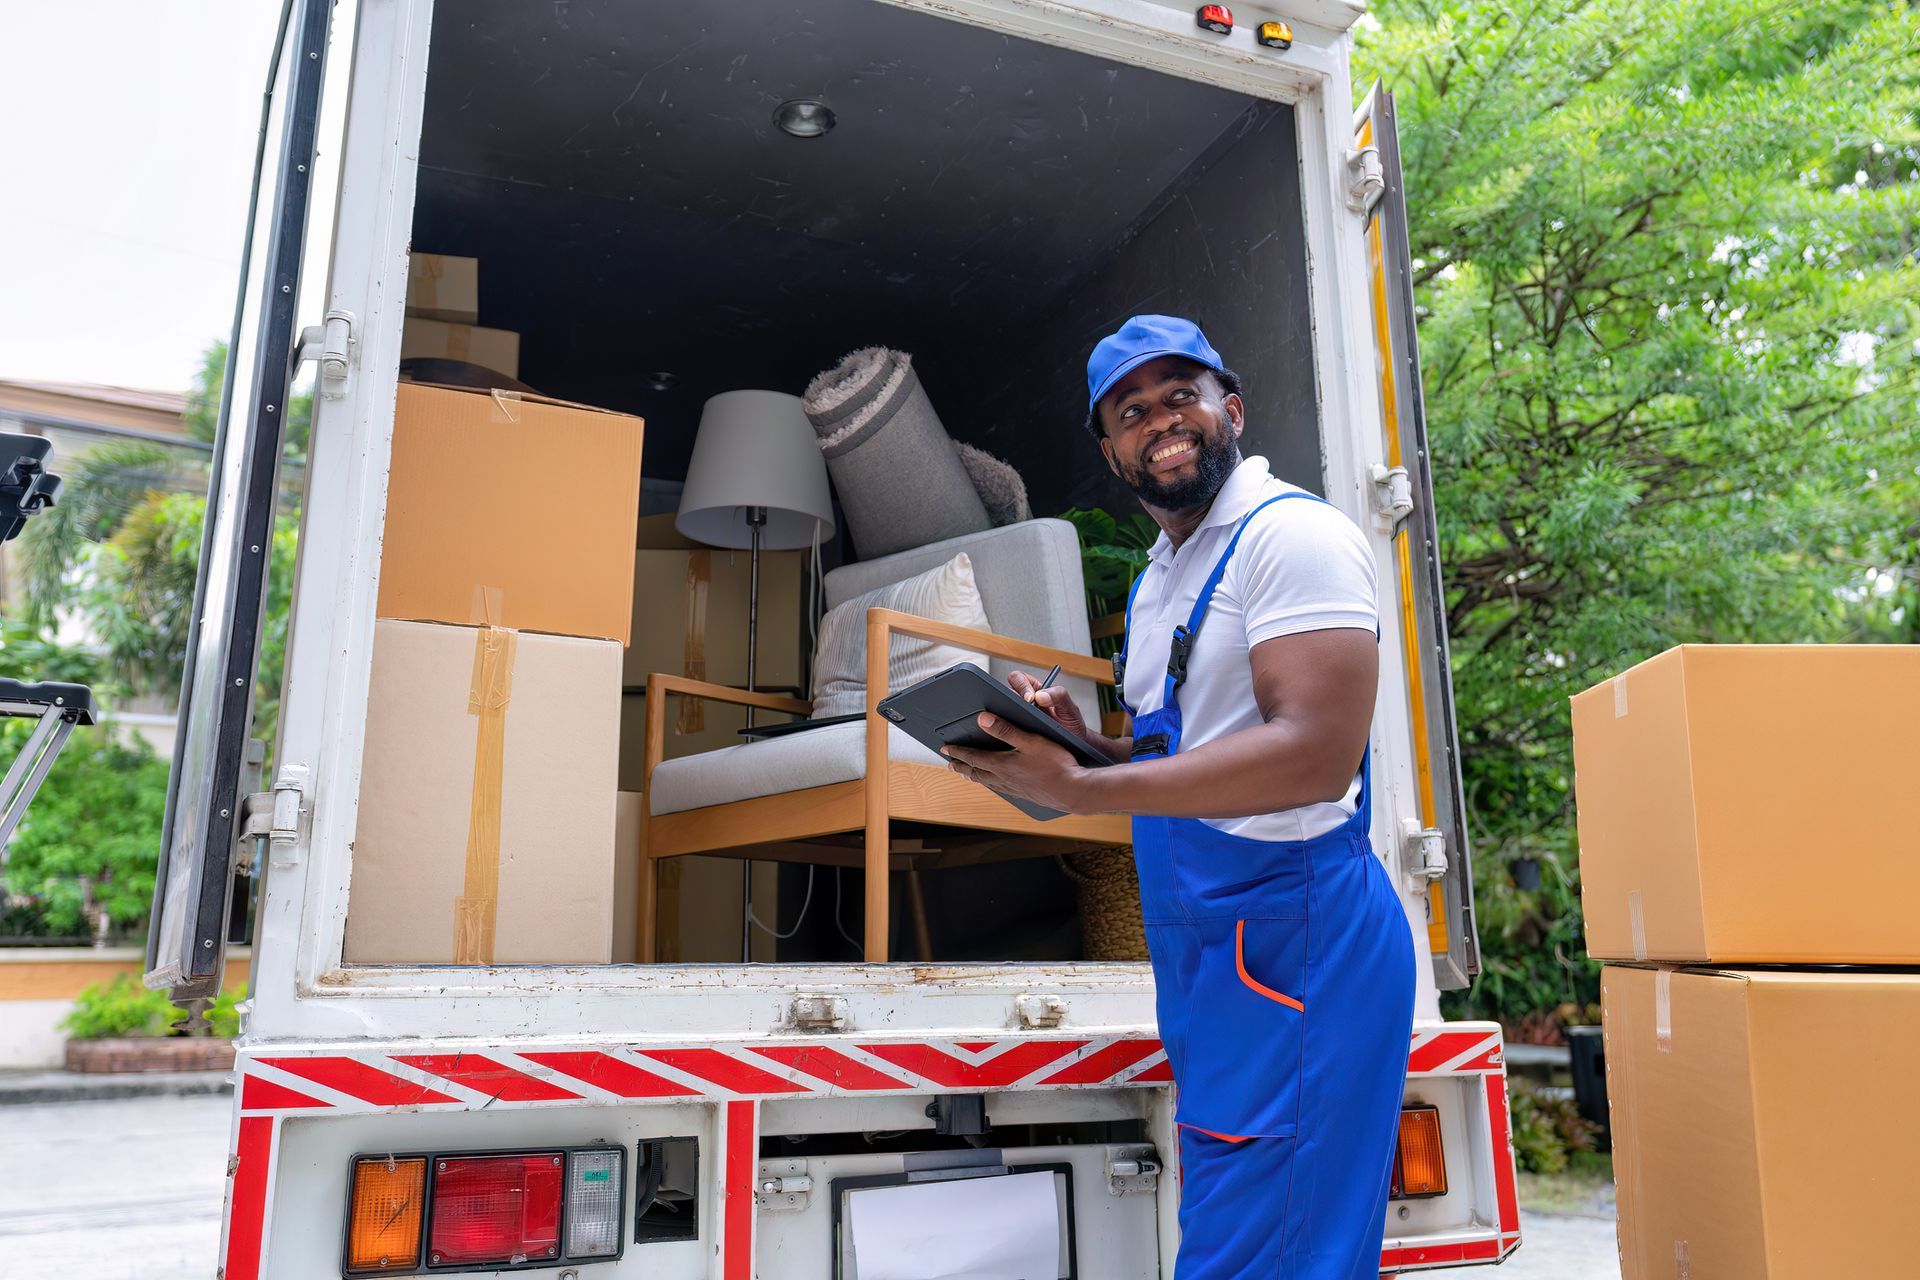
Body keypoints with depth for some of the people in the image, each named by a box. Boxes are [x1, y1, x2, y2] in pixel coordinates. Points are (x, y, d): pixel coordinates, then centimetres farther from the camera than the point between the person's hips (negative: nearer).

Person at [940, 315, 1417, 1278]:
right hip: (1201, 946, 9)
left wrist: (1081, 791, -25)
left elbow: (1316, 753, -23)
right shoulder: (1157, 581, 18)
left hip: (1290, 933, -9)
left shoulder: (1291, 534, -12)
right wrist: (1082, 739, 3)